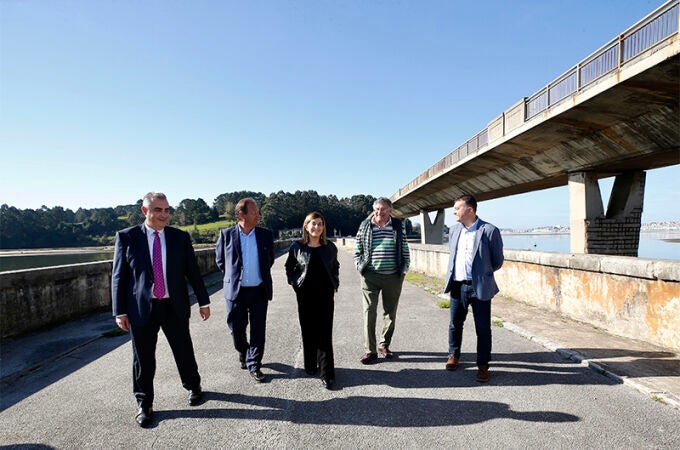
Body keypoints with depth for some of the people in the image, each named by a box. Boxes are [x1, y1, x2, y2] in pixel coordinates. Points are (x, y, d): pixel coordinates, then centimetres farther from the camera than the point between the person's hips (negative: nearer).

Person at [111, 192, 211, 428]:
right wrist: (120, 311, -3)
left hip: (174, 306, 1)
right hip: (141, 308, -1)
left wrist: (204, 302, 6)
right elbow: (119, 276, -1)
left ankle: (193, 387, 38)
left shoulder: (180, 237, 2)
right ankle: (144, 404, 29)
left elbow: (193, 272, 5)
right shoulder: (127, 237, -2)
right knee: (143, 358, 9)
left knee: (184, 351, 12)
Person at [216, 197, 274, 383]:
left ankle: (253, 364, 20)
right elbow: (220, 260, 9)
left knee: (258, 330, 4)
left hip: (259, 290, 1)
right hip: (235, 291, 0)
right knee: (236, 328, 11)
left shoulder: (266, 235, 0)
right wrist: (233, 276, 12)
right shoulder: (226, 235, -4)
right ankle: (243, 353, 40)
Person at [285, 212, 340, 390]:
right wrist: (294, 283, 2)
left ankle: (327, 374, 4)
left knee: (325, 334, -1)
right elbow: (289, 267, 11)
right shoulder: (297, 247, -2)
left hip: (325, 296, 0)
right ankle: (310, 366, 30)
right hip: (305, 296, 0)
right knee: (308, 331, 11)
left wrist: (335, 283, 7)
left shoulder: (330, 247, 2)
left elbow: (335, 267, 17)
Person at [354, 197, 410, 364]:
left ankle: (384, 345, 29)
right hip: (370, 276, -1)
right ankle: (370, 350, 6)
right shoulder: (365, 226, 2)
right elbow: (357, 251, 8)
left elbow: (405, 250, 10)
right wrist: (361, 268, -1)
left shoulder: (398, 226, 4)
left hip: (393, 277, 2)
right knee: (369, 312, -2)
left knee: (390, 313, 11)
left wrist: (404, 269, 4)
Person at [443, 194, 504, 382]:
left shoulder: (490, 231, -10)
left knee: (483, 328, 5)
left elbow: (497, 261, -1)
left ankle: (483, 365, 20)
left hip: (480, 287, -4)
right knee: (455, 324, 15)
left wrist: (482, 274, 9)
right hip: (458, 285, 5)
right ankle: (454, 355, 35)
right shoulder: (454, 230, 7)